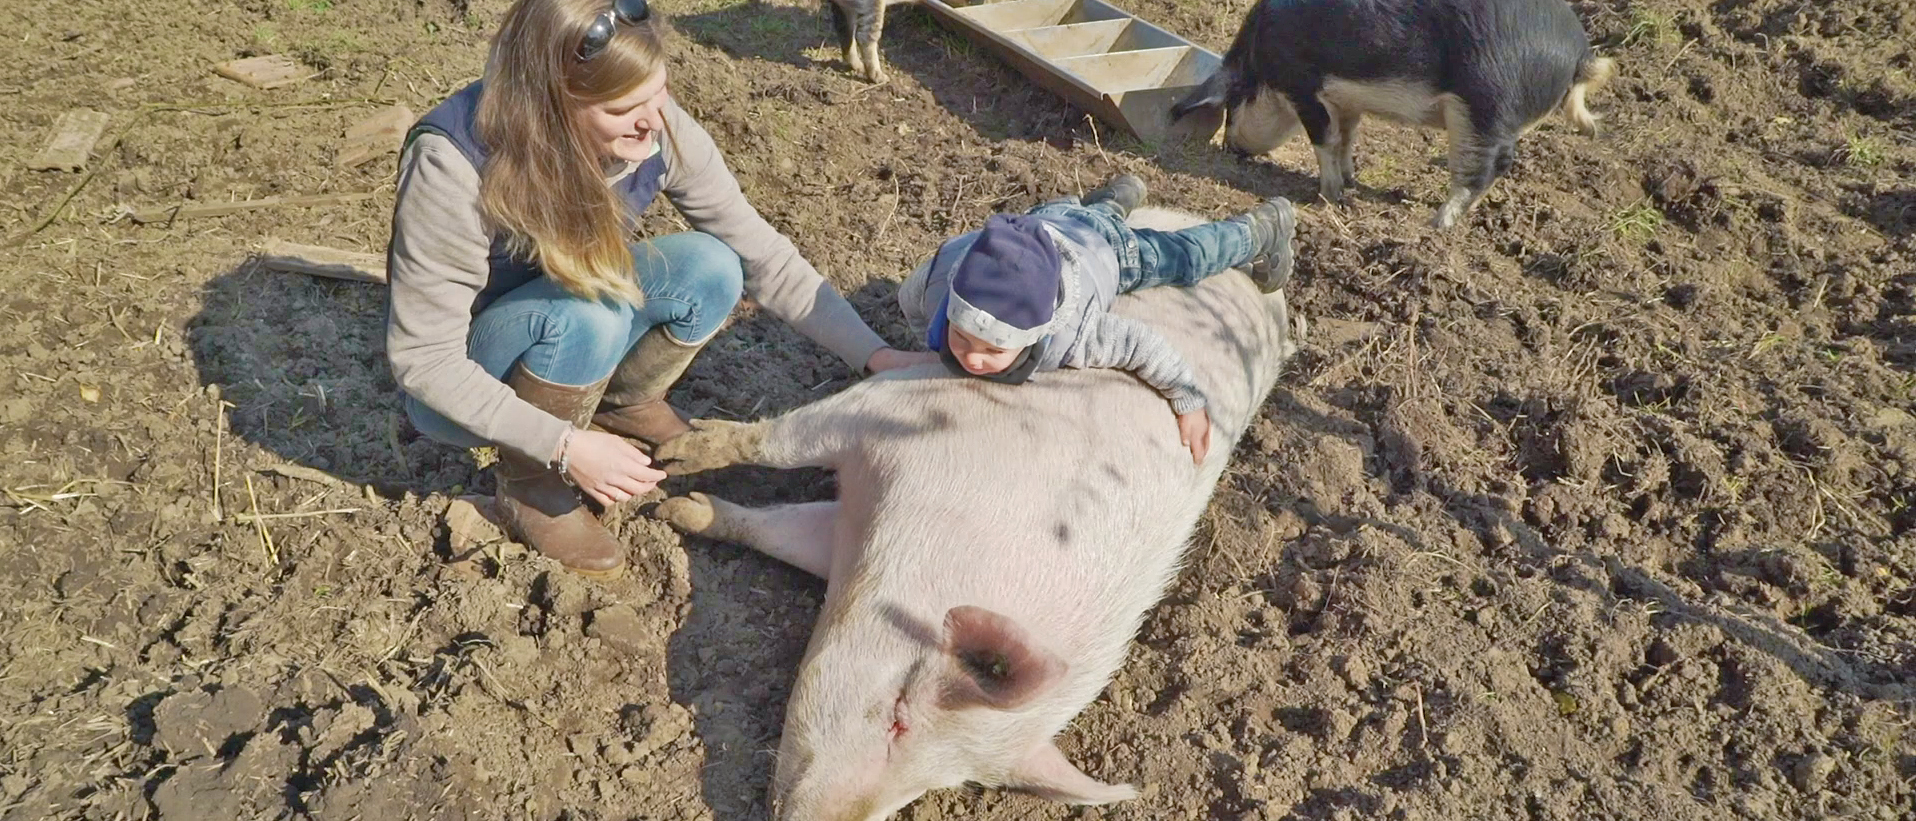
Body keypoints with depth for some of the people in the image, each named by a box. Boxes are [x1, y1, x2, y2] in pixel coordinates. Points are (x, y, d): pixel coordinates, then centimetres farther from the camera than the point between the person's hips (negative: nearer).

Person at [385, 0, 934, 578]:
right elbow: (423, 359, -26)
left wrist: (874, 355, -21)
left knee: (710, 270, -20)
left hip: (573, 333, 5)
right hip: (463, 383, -4)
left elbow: (759, 254, -15)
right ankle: (529, 487, -8)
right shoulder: (455, 165, -34)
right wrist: (564, 446, -33)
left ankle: (625, 403, 8)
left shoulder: (656, 129, -22)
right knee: (588, 315, -35)